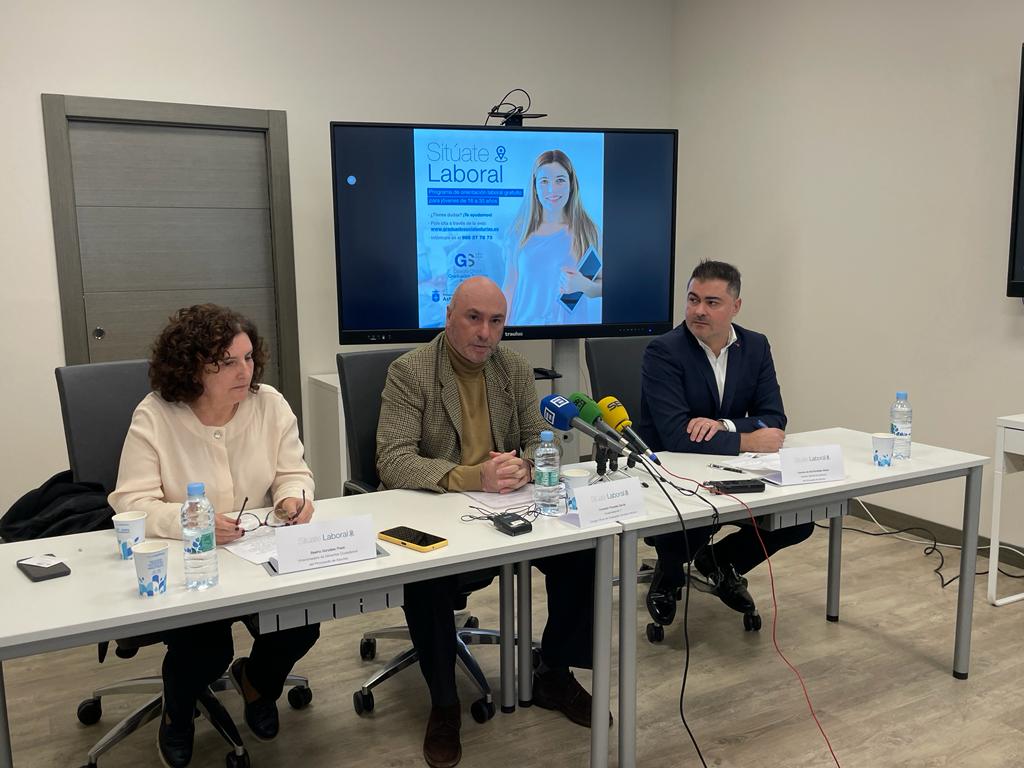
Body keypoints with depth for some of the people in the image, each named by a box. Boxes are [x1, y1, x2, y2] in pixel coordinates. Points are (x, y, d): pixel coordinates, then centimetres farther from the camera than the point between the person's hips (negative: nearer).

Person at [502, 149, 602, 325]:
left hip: (570, 326, -1)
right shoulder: (522, 231, 2)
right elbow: (510, 286, 3)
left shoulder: (586, 229, -3)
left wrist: (584, 286, -18)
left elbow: (602, 285, 2)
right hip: (525, 324, 1)